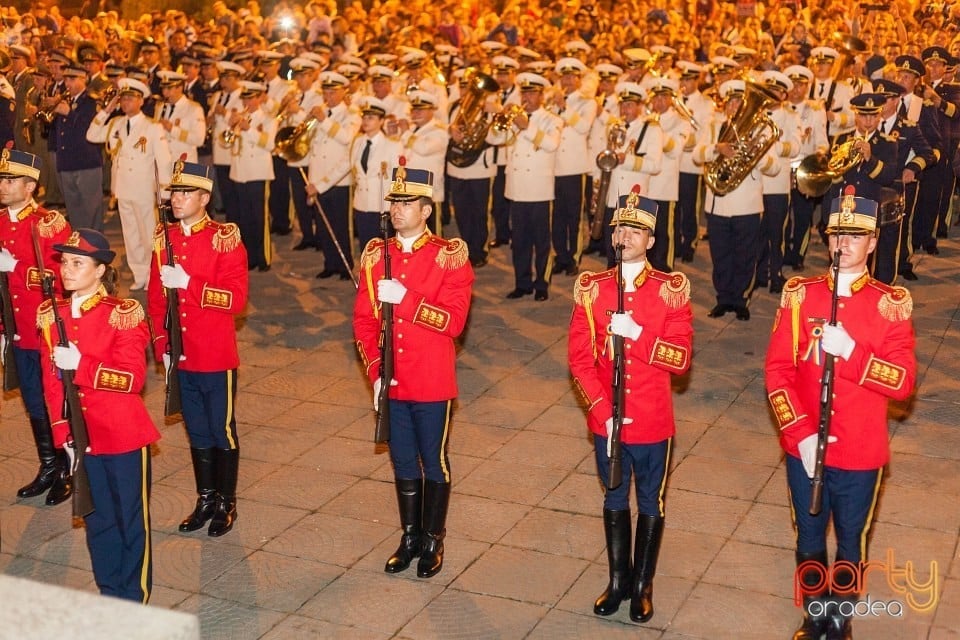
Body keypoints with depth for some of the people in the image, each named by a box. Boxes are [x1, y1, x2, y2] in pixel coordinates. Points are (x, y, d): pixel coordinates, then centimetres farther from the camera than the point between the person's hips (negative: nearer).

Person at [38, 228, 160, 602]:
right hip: (82, 437, 5)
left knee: (132, 516, 7)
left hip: (124, 435, -4)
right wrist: (63, 433, 0)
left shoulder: (123, 315, -12)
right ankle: (109, 592, 31)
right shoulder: (51, 316, 2)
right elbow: (51, 381, 5)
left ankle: (135, 597, 21)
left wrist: (81, 365, -28)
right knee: (97, 518, 16)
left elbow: (132, 378, -18)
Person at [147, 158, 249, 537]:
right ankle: (205, 499, 30)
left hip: (217, 359, -5)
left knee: (222, 431, 8)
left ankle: (226, 504, 22)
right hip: (180, 358, 5)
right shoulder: (164, 238, 4)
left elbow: (236, 298, -18)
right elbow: (156, 298, 10)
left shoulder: (225, 239, -11)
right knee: (197, 432, 16)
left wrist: (188, 283, -25)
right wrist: (161, 346, 4)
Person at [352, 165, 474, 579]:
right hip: (391, 384, 4)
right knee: (403, 463, 16)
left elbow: (453, 321, -17)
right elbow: (363, 320, 3)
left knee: (434, 462, 9)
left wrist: (405, 297, -24)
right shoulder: (376, 256, 3)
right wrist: (375, 372, -6)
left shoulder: (450, 257, -9)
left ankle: (433, 541, 25)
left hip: (432, 385, -4)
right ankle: (410, 537, 31)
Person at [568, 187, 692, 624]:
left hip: (652, 423, -2)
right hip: (606, 420, 2)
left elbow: (681, 358, -13)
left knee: (649, 504, 12)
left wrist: (636, 334, -26)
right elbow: (579, 357, -4)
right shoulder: (593, 289, -2)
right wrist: (603, 411, -13)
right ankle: (617, 581, 32)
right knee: (615, 501, 17)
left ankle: (643, 586, 28)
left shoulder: (670, 290, -8)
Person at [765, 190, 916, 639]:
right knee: (809, 537, 17)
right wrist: (800, 432, -14)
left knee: (850, 540, 15)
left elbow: (903, 382, -13)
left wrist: (850, 350, -26)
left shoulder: (890, 304, -7)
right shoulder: (800, 296, -3)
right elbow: (777, 370, -5)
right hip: (804, 447, 1)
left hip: (860, 453, -1)